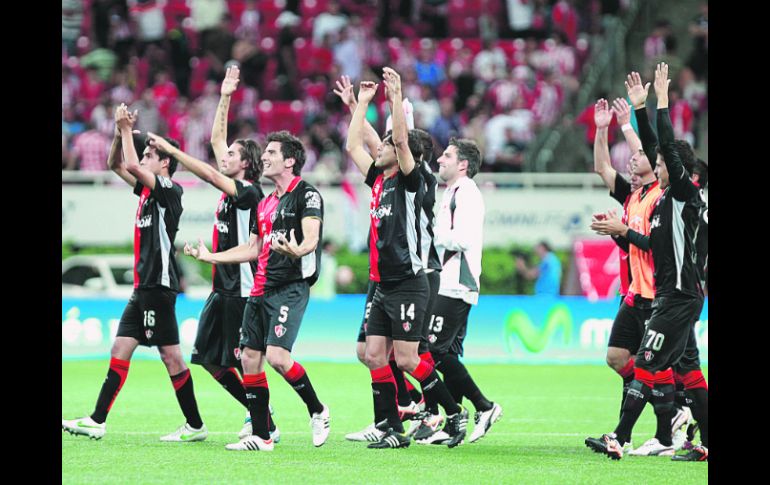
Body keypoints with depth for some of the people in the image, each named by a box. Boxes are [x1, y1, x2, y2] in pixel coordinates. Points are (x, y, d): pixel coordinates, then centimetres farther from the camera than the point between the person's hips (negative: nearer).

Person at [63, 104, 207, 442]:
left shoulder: (169, 190, -11)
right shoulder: (149, 188, 14)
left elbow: (132, 165, -25)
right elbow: (116, 165, 23)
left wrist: (126, 129, -14)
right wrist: (121, 131, 8)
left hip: (159, 284, -9)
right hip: (144, 285, 9)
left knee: (170, 355, -6)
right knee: (121, 348, 6)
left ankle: (195, 426, -1)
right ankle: (97, 421, 6)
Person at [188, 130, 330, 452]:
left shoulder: (306, 194, -6)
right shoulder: (265, 204, 20)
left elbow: (311, 237, -18)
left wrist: (297, 250, -40)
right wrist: (210, 257, 24)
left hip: (291, 287, -9)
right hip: (261, 289, 9)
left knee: (277, 356, -21)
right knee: (250, 358, 4)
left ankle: (317, 411, 1)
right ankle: (260, 436, 9)